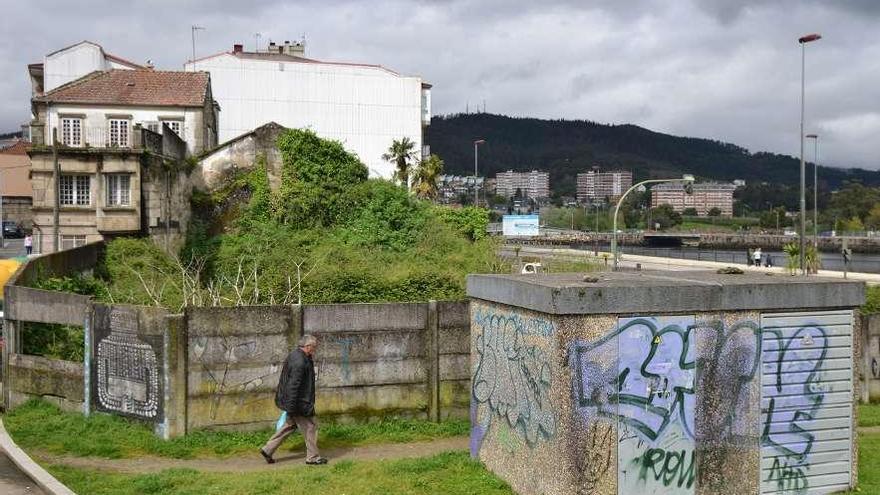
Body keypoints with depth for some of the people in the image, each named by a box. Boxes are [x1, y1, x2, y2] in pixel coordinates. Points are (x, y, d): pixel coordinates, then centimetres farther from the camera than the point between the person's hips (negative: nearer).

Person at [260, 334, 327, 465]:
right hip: (299, 403, -10)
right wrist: (291, 409, -23)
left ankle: (267, 450, 23)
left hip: (293, 401, 10)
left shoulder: (294, 355, 8)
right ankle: (313, 457, 15)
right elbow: (293, 386, -26)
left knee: (290, 425, 19)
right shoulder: (299, 362, -25)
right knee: (310, 427, 3)